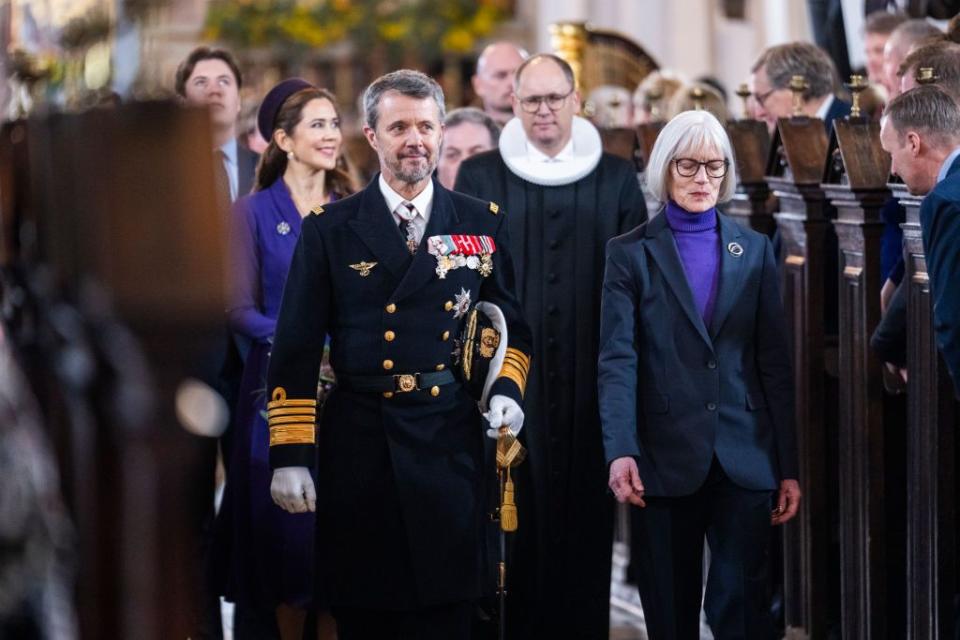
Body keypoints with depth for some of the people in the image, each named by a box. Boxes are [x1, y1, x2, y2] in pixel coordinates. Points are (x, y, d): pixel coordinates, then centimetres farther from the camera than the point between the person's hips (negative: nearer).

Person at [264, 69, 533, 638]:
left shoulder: (483, 224, 9)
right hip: (358, 447, -1)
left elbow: (512, 326, 18)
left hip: (451, 446, 1)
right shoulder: (330, 229, 3)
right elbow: (296, 350, 1)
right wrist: (289, 456, -4)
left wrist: (507, 387, -2)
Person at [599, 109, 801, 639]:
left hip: (745, 459, 1)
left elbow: (775, 363, 8)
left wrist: (788, 466, 4)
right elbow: (617, 360, -6)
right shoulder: (629, 253, 3)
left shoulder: (755, 250, 10)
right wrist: (620, 452, -20)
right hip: (666, 458, -1)